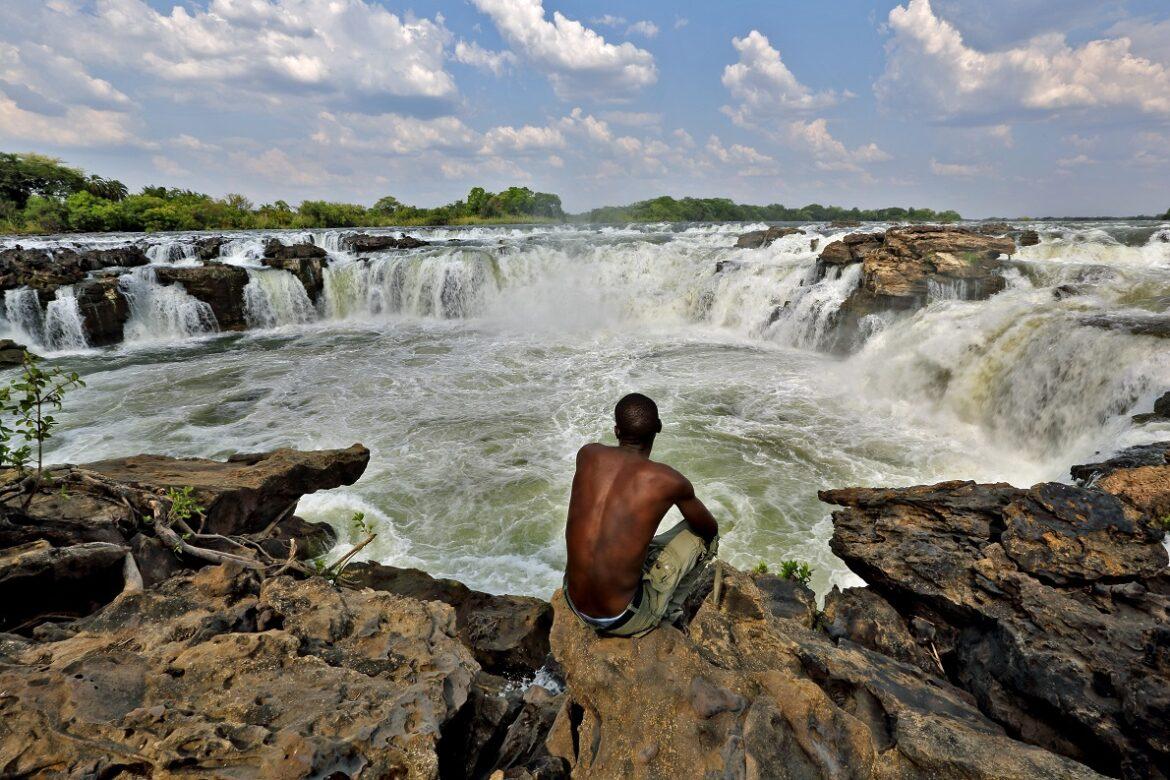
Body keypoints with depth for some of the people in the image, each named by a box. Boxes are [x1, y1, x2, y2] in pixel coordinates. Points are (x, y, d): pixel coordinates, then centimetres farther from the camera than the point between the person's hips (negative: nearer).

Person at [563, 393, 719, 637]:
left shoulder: (587, 454, -5)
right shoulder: (669, 480, -15)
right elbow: (711, 529, 5)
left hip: (575, 606, 5)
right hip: (625, 622, -4)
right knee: (701, 535, 10)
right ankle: (669, 611, 26)